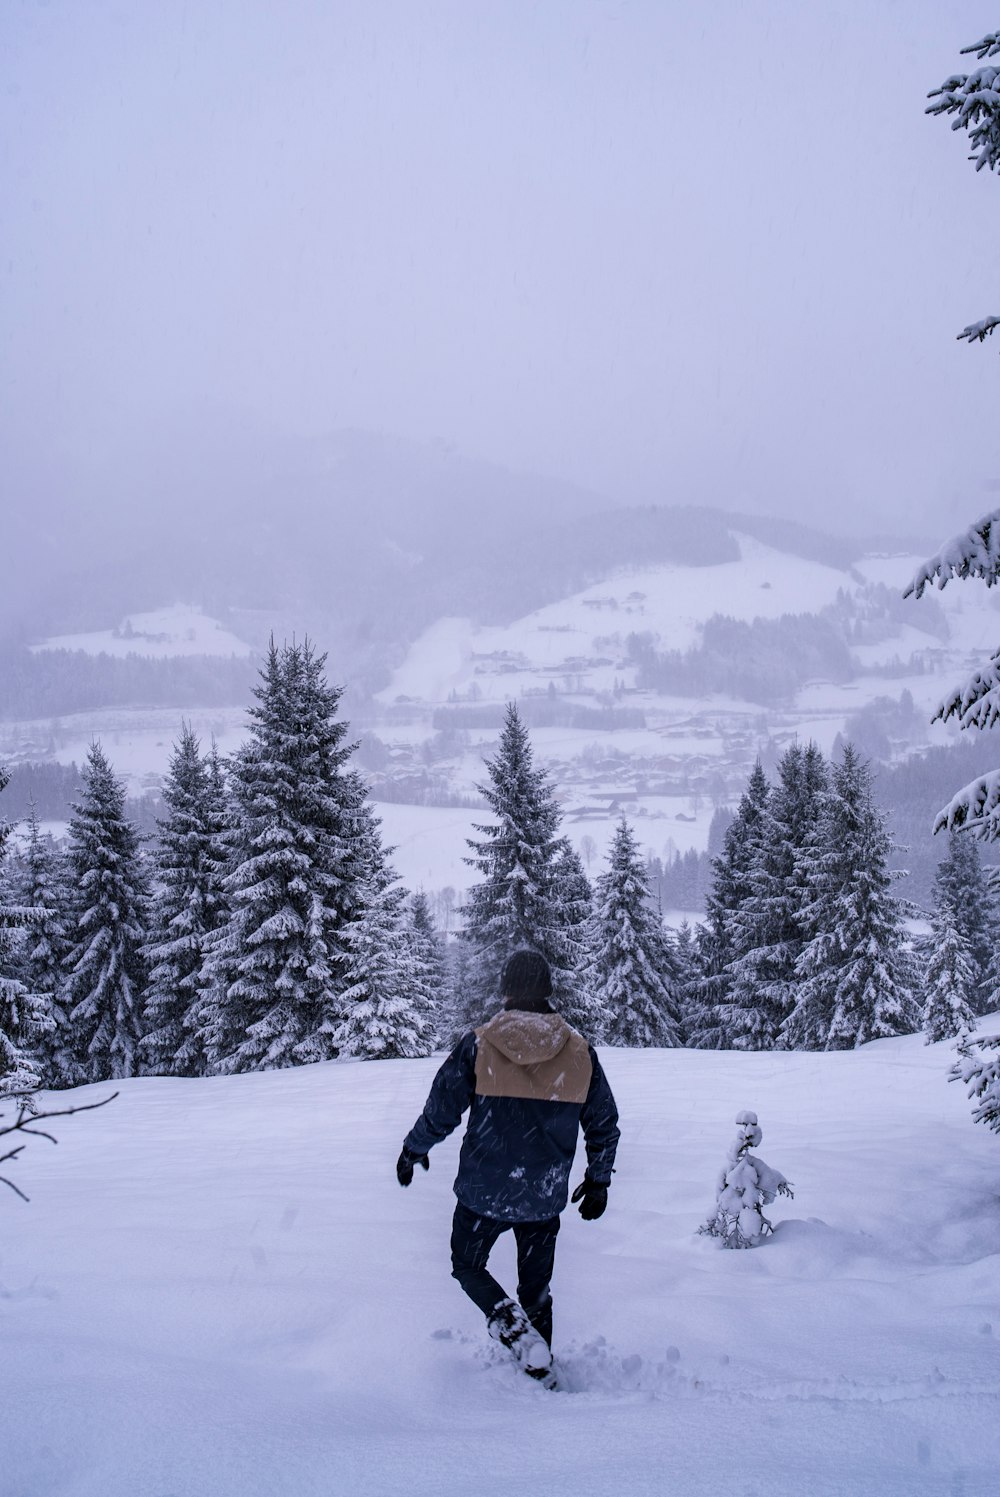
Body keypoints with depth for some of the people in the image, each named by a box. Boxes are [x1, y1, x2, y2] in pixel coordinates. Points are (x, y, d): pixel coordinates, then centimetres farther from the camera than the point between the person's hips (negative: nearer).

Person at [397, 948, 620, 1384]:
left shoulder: (477, 1045, -12)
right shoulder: (580, 1052, -4)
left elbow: (440, 1111, -6)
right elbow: (604, 1125, 5)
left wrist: (413, 1149, 14)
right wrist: (598, 1180, 21)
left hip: (483, 1192, -2)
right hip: (546, 1197, 3)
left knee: (467, 1265, 19)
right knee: (536, 1288, 21)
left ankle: (516, 1331, -3)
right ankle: (541, 1373, 23)